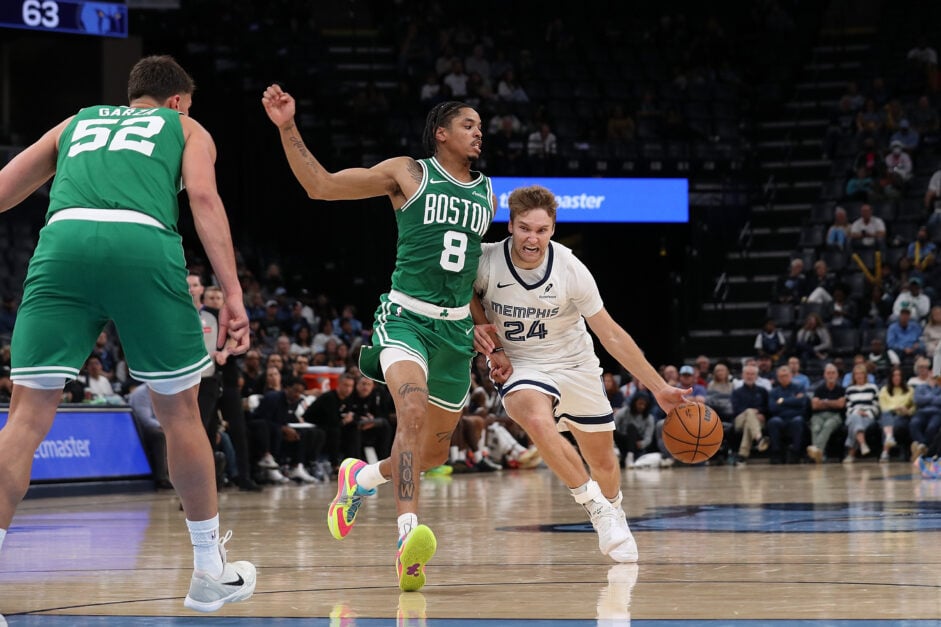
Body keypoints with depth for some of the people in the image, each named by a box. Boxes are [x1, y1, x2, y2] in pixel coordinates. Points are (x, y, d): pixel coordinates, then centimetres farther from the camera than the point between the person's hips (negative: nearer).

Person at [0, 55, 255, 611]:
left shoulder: (76, 124, 36)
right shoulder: (186, 128, 28)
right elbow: (204, 197, 8)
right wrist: (233, 293, 1)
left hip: (63, 238, 2)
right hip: (142, 240, -2)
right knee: (179, 410, 14)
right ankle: (211, 571, 24)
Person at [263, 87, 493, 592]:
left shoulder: (486, 194, 14)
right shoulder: (408, 173, -1)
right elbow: (320, 185, -4)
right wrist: (288, 129, -14)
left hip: (456, 327, 6)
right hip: (406, 317, -6)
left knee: (435, 451, 11)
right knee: (412, 412, -31)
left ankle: (361, 477, 41)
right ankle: (408, 536, -41)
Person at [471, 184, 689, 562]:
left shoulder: (570, 270, -20)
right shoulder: (486, 262, -21)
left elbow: (612, 336, -11)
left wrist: (660, 389, -13)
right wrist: (489, 340, -12)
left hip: (575, 364, 2)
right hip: (519, 366, -2)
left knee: (603, 461, 12)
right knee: (537, 420, -36)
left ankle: (614, 514, 47)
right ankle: (595, 506, -18)